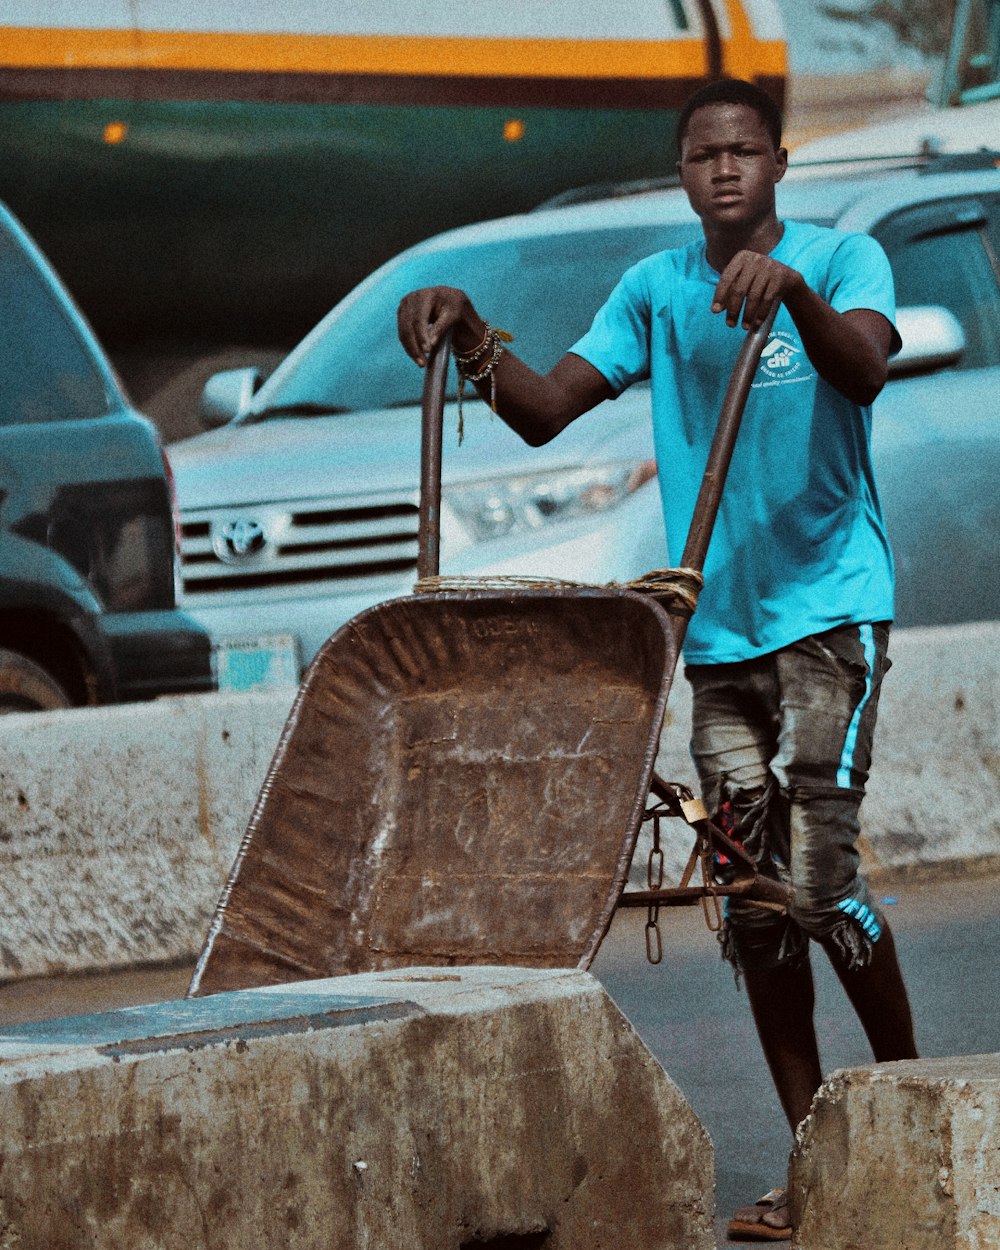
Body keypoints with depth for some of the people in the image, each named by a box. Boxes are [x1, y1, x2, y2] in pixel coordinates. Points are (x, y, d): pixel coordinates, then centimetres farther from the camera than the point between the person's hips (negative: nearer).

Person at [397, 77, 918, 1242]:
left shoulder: (842, 259, -2)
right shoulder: (655, 290, 10)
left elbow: (864, 369, -23)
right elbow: (543, 408, 5)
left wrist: (791, 287, -41)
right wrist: (470, 339, -12)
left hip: (828, 604, -5)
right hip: (719, 625, 5)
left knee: (818, 876, -13)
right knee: (751, 899, 3)